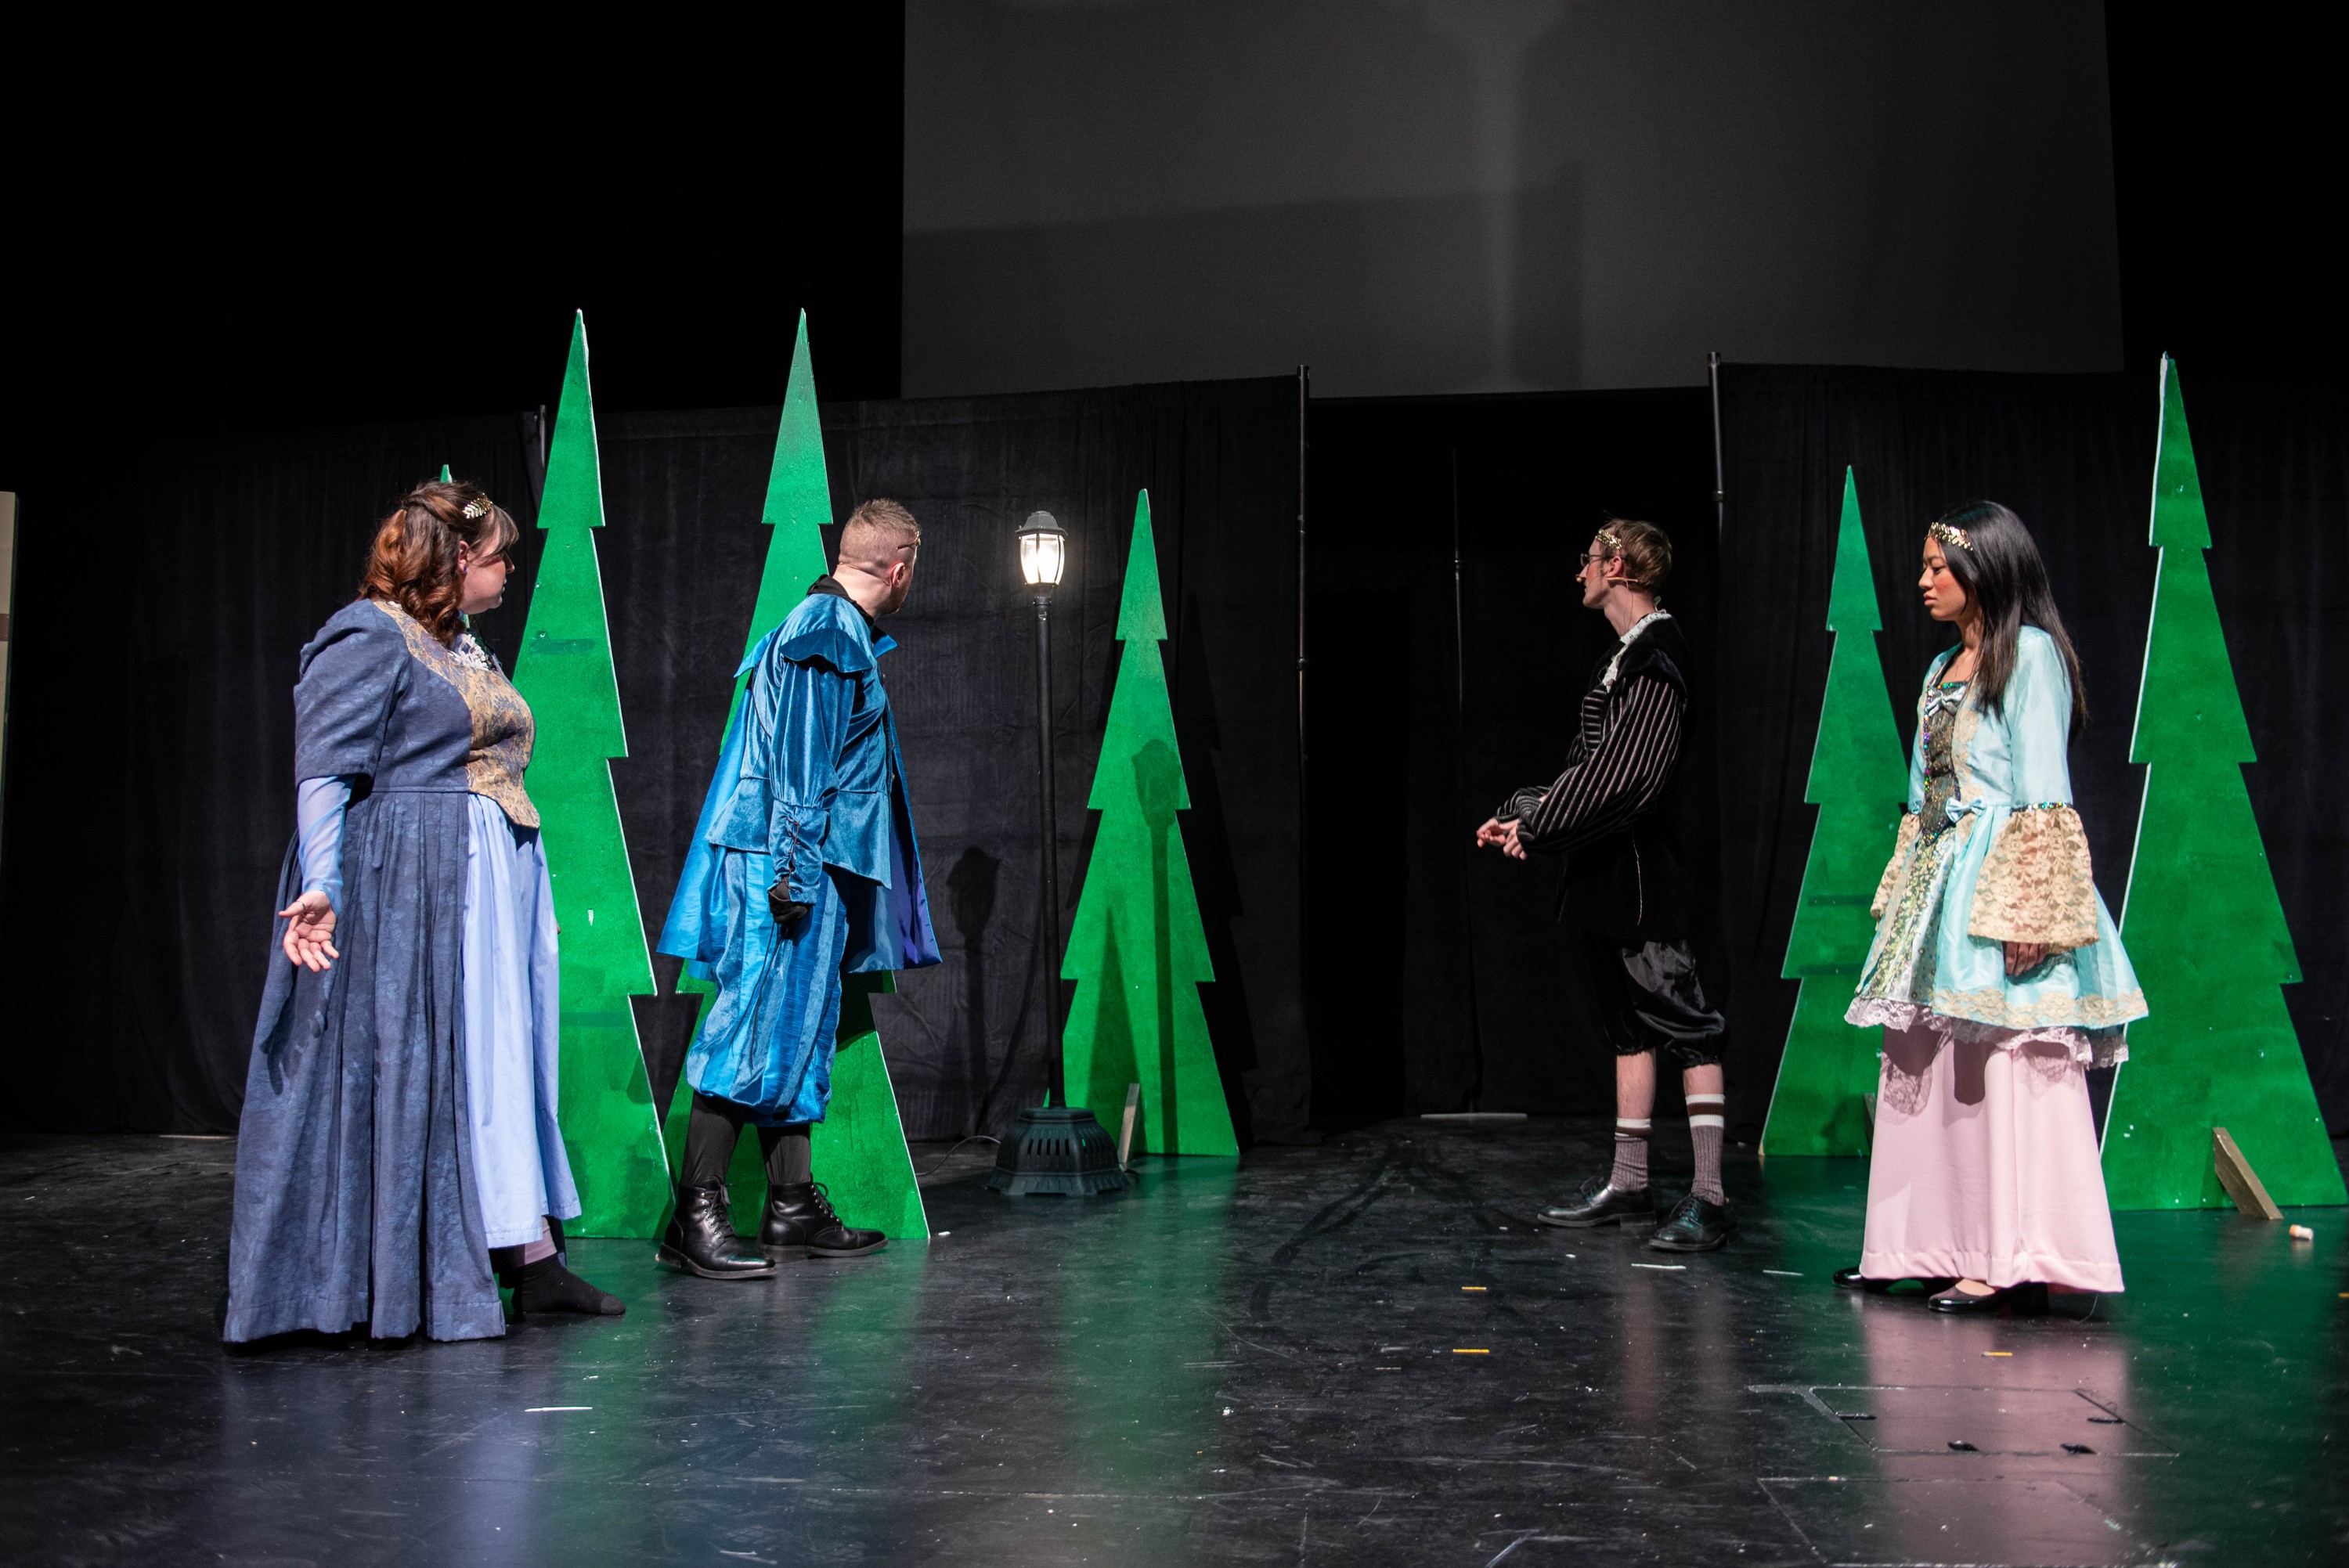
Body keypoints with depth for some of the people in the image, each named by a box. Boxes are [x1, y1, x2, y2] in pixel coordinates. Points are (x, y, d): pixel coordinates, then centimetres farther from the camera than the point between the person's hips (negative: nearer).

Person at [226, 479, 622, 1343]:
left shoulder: (463, 646, 20)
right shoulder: (367, 637, -8)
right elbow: (325, 771, -15)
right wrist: (321, 886, -26)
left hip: (498, 882, 9)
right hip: (412, 888, -9)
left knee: (509, 1062, 6)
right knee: (419, 1062, -6)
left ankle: (531, 1258, 7)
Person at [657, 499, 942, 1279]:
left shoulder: (833, 628, 20)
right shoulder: (829, 634, -12)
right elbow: (801, 760, -19)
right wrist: (794, 866, -21)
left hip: (811, 870, 11)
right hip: (789, 865, -11)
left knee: (800, 1031, 12)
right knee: (764, 1027, -10)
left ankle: (794, 1207, 18)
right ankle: (695, 1215, -8)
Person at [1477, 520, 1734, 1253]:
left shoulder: (1656, 658, -13)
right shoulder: (1624, 656, 18)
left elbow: (1622, 778, -21)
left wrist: (1535, 826, -15)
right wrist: (1521, 811, 11)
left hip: (1642, 873, -11)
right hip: (1608, 870, 11)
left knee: (1683, 1023, -8)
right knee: (1629, 1024, 14)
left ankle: (1709, 1196, -6)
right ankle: (1628, 1183, 22)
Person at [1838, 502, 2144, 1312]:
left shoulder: (2029, 653, -7)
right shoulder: (1944, 668, 18)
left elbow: (2040, 795, -13)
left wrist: (2025, 908, -20)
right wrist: (1904, 895, 18)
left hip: (2000, 878, -9)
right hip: (1937, 881, 9)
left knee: (2010, 1070, -8)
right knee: (1927, 1071, 9)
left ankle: (2014, 1261, -5)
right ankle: (1930, 1246, 15)